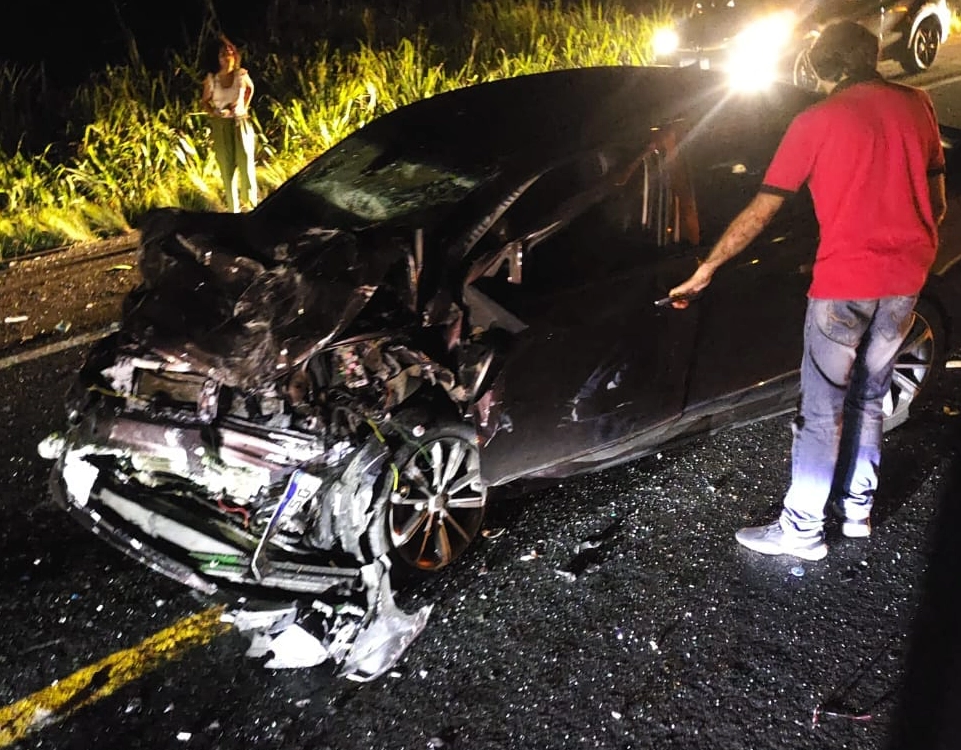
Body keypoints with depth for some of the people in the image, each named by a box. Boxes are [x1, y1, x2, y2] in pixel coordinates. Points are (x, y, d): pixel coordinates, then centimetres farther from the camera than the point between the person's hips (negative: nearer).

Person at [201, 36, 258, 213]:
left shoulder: (241, 75, -4)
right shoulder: (211, 79, -5)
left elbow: (250, 88, 19)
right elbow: (204, 101, 7)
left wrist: (245, 107, 10)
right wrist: (213, 113, -11)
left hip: (241, 124, 0)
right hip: (221, 126, 0)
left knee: (246, 162, -4)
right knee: (227, 167, 3)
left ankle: (252, 201, 17)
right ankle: (233, 208, 11)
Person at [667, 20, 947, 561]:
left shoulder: (817, 122, -6)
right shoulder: (917, 105, 6)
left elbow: (761, 212, -6)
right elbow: (938, 203, 10)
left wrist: (707, 269, 1)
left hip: (844, 282, -5)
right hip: (906, 280, 5)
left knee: (823, 410, 3)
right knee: (869, 398, 19)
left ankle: (803, 530, 10)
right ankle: (857, 508, 29)